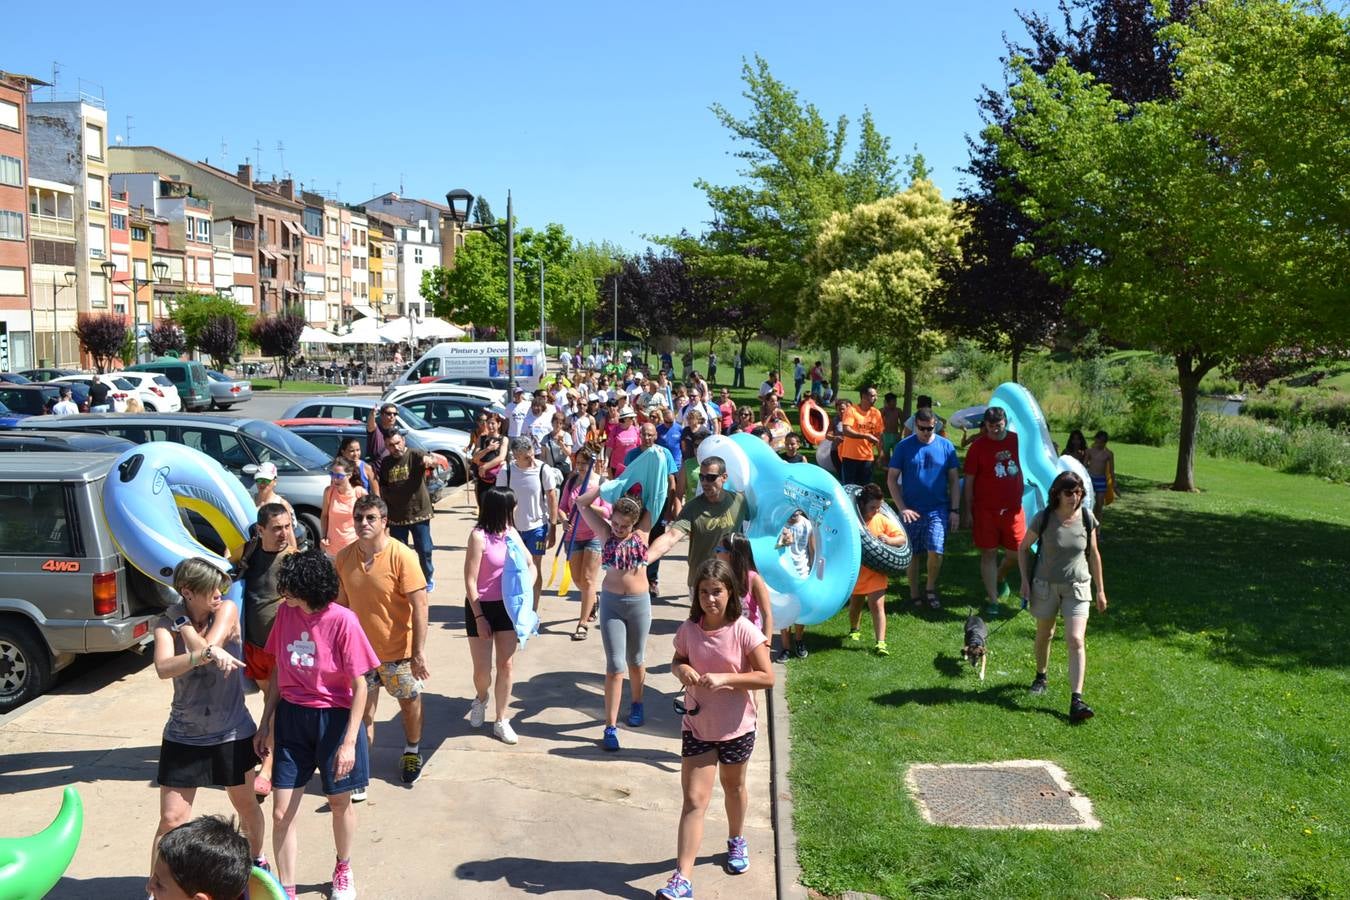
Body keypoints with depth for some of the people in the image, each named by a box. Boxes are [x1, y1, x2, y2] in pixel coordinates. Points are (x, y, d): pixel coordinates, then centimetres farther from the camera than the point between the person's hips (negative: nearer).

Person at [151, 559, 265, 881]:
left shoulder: (227, 610, -8)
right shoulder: (166, 624, -8)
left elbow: (204, 647, -25)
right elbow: (163, 668, -27)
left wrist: (183, 621, -13)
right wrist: (208, 653, -40)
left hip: (232, 733, 1)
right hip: (184, 736, 0)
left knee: (246, 805, 19)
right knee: (171, 819, -1)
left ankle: (256, 860, 44)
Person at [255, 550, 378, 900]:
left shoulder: (342, 621, -20)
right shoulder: (285, 612, -5)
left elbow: (360, 686, -14)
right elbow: (278, 670, 8)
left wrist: (349, 742, -16)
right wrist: (266, 723, 10)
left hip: (333, 719, -3)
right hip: (291, 717, 4)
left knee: (340, 802, 16)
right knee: (281, 813, 3)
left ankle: (343, 871, 42)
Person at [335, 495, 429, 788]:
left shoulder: (402, 556, -19)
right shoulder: (344, 557, -6)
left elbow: (420, 605, -18)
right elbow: (342, 603, 6)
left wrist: (419, 651, -19)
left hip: (398, 649, -2)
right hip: (359, 649, 2)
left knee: (410, 703, 18)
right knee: (362, 711, 8)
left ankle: (412, 752, 43)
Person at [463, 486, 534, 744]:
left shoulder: (511, 533, 0)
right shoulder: (479, 536, -17)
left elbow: (530, 564, 13)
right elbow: (470, 581, -16)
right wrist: (479, 618, -15)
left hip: (507, 606, 5)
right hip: (481, 607, -5)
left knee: (506, 665, 5)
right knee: (482, 669, 3)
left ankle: (501, 721, 17)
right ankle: (480, 699, 37)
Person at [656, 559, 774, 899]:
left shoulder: (744, 631, -18)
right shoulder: (688, 630, -8)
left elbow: (767, 677, -17)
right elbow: (677, 660, 10)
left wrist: (724, 679, -28)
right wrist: (681, 669, -15)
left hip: (736, 728, -1)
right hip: (696, 727, 1)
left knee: (733, 787, 23)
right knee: (694, 800, -4)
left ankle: (736, 841, 51)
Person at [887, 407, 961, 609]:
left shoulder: (946, 446, 1)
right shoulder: (903, 447, -3)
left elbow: (954, 479, 5)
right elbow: (892, 479, -1)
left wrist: (955, 510, 0)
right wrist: (902, 508, -9)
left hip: (938, 509, 0)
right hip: (911, 511, 0)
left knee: (935, 552, -12)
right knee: (912, 554, 8)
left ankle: (931, 587, 13)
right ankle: (914, 594, 23)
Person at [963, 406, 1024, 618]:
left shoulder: (1016, 440, 2)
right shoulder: (978, 447, -7)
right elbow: (969, 481, -4)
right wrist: (968, 511, -5)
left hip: (1013, 508, 3)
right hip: (986, 510, -3)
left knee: (1015, 554, 8)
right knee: (989, 554, 2)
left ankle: (1000, 579, 39)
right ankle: (993, 600, 9)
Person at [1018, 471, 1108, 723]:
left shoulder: (1087, 518, -7)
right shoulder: (1044, 519, -12)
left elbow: (1094, 554, 5)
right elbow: (1023, 548, 2)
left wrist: (1100, 590, 9)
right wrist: (1025, 579, -5)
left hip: (1077, 587, 0)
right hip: (1046, 585, 0)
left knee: (1076, 641, -12)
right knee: (1044, 635, 17)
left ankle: (1076, 701, -15)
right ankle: (1040, 676, 44)